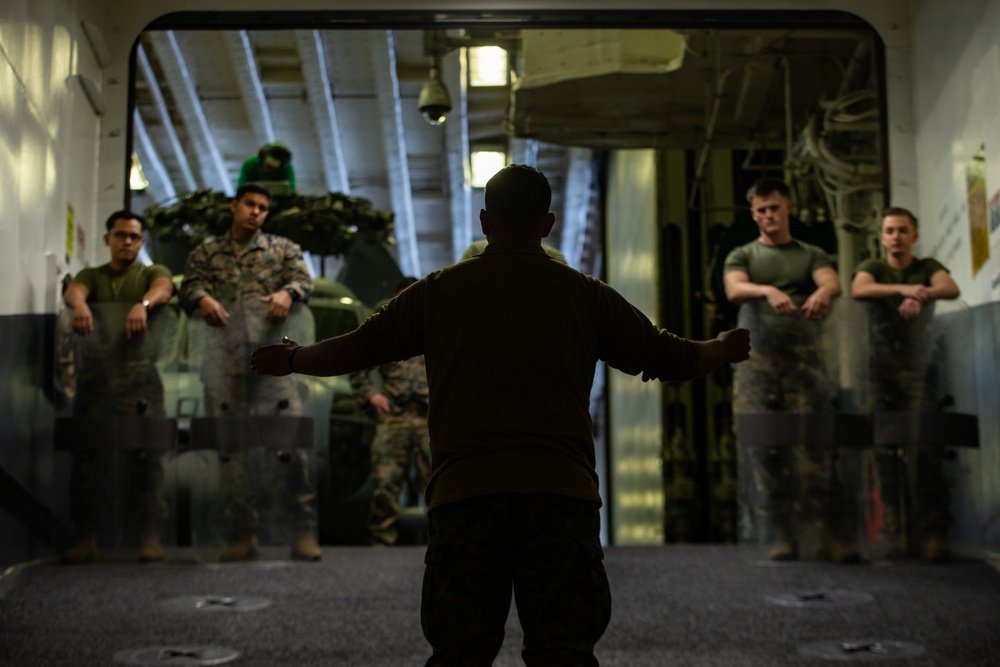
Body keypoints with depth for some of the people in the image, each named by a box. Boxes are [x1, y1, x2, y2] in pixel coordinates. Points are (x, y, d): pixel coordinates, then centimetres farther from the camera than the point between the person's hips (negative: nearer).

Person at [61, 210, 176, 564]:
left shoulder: (153, 273, 14)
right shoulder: (91, 276, 18)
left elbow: (163, 289, -12)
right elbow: (73, 290, -7)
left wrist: (143, 303, -36)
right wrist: (79, 304, -33)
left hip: (139, 375, -2)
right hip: (94, 372, 2)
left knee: (145, 455, -5)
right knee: (87, 454, 0)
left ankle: (150, 536, -2)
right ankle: (86, 536, 5)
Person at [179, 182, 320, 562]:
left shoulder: (283, 249, 20)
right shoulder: (204, 254, 21)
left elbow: (304, 280, 4)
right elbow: (189, 287, 6)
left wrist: (287, 292, -21)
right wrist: (203, 298, -20)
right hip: (224, 359, 1)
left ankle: (303, 532, -7)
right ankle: (242, 535, 4)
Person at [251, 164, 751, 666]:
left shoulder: (438, 290, 11)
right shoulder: (586, 294, 11)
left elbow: (357, 348, 16)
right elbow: (671, 358, 16)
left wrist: (291, 360, 35)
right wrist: (723, 348, 37)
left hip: (462, 496, 0)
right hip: (563, 493, 0)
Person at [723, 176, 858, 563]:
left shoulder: (811, 255, 18)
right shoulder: (742, 256, 16)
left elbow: (832, 282, -3)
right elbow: (734, 289, -6)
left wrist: (822, 292, -29)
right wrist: (768, 291, -29)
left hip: (803, 357, 0)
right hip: (757, 360, 0)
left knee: (815, 446, -8)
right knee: (766, 448, -5)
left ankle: (831, 537, -8)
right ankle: (784, 535, 2)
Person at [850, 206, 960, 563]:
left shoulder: (928, 267, 12)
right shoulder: (872, 267, 9)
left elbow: (951, 288, -10)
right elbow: (858, 290, -14)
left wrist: (922, 296, -32)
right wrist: (905, 288, -30)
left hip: (917, 369, 0)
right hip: (880, 369, 0)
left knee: (926, 445, -13)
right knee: (884, 449, -4)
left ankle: (936, 531, -11)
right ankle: (895, 532, 1)